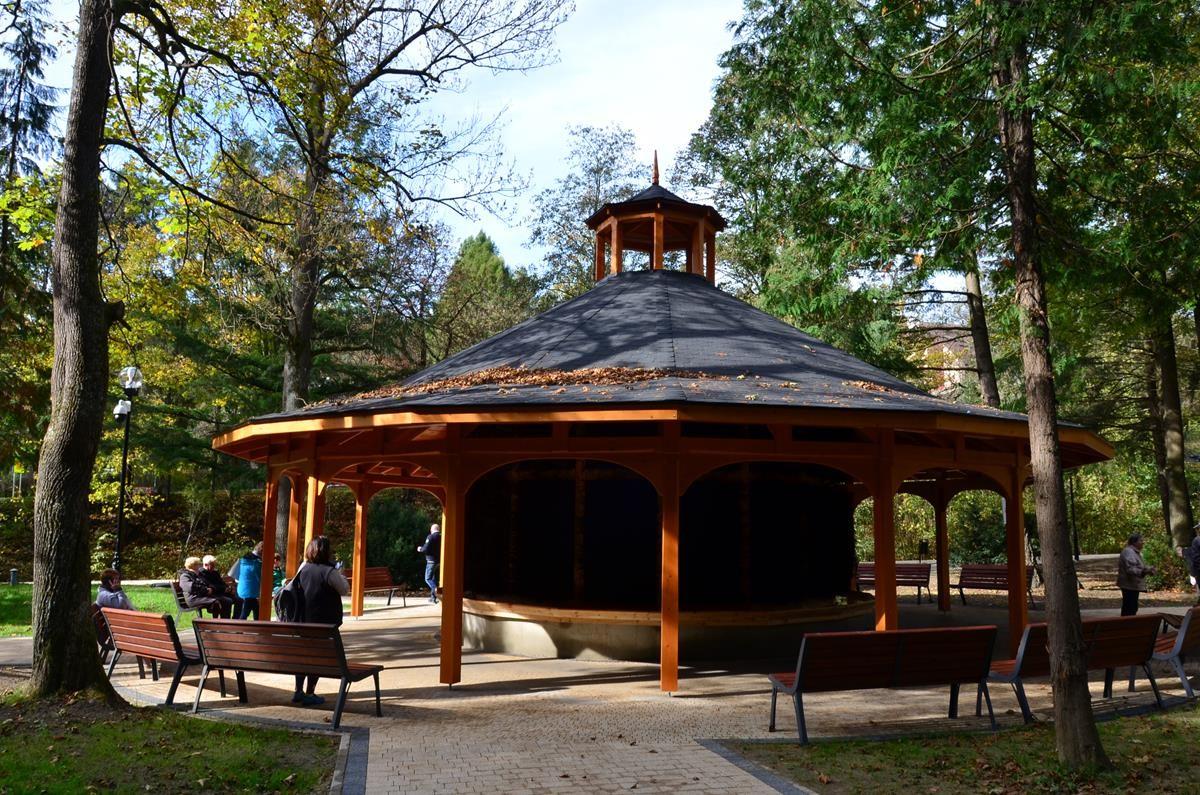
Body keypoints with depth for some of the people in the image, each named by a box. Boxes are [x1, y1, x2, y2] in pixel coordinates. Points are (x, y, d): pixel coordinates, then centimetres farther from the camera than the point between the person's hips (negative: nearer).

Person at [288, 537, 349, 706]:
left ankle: (298, 691, 22)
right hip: (324, 623, -6)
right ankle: (310, 694, 5)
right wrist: (339, 573, 5)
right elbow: (345, 590, -6)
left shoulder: (303, 568, 1)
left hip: (304, 620, 6)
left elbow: (294, 588, 18)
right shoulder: (330, 571, -17)